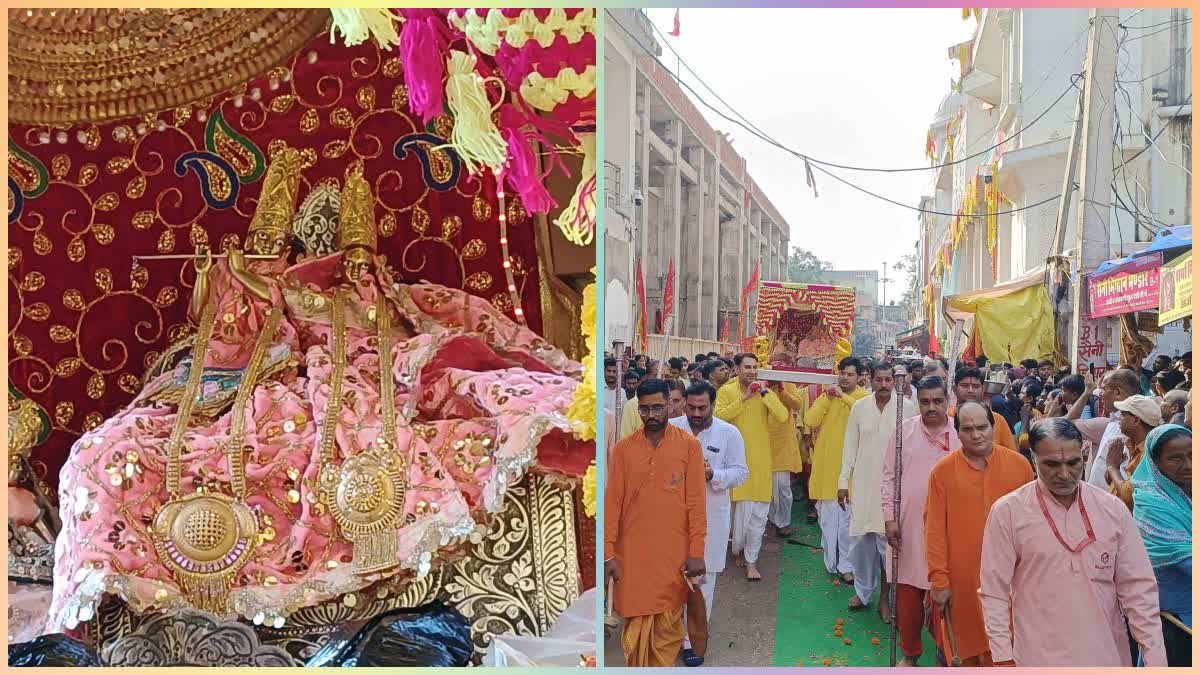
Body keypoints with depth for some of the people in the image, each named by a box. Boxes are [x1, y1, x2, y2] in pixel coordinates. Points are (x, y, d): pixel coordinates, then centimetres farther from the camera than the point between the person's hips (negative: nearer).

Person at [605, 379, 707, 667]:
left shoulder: (689, 445, -1)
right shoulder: (623, 448, 2)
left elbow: (696, 501, -2)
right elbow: (612, 502, 1)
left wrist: (696, 552, -6)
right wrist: (608, 554, -4)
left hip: (674, 553, -1)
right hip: (633, 553, 1)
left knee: (668, 626, 5)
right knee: (635, 624, 5)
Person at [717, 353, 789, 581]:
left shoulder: (765, 391, 5)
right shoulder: (727, 391, -2)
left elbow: (782, 416, -8)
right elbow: (719, 416, -17)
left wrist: (764, 393, -13)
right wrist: (743, 398, -16)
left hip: (760, 459, 2)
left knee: (758, 513, 3)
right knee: (741, 507, 4)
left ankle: (751, 560, 12)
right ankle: (739, 548, 28)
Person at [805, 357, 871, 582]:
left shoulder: (864, 397, -4)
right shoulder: (827, 394, 6)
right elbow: (810, 421, -4)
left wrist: (844, 397, -25)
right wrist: (828, 398, -12)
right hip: (826, 464, 4)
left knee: (848, 517, -1)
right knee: (827, 516, 13)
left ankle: (845, 565, 9)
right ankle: (831, 561, 27)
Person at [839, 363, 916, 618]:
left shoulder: (907, 407, -5)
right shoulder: (860, 407, 3)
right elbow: (850, 446, 6)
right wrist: (843, 481, 5)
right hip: (863, 483, 3)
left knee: (889, 540, 0)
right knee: (860, 539, 9)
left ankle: (885, 596, 13)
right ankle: (862, 590, 26)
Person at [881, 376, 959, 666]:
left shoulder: (960, 433, -1)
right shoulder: (905, 431, 1)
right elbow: (889, 477, 4)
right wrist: (889, 518, -2)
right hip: (908, 525, 1)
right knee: (908, 595, 9)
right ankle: (910, 651, 27)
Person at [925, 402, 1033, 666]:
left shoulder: (1020, 465, -1)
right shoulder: (943, 471, -5)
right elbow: (935, 530, -3)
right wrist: (938, 580, -5)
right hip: (962, 578, 0)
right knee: (968, 647, 11)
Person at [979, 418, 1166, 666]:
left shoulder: (1113, 508, 0)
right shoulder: (1007, 511, -8)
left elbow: (1137, 587, 1)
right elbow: (995, 592, -6)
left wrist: (1155, 657, -4)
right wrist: (1004, 659, -7)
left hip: (1108, 655, 3)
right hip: (1039, 658, -3)